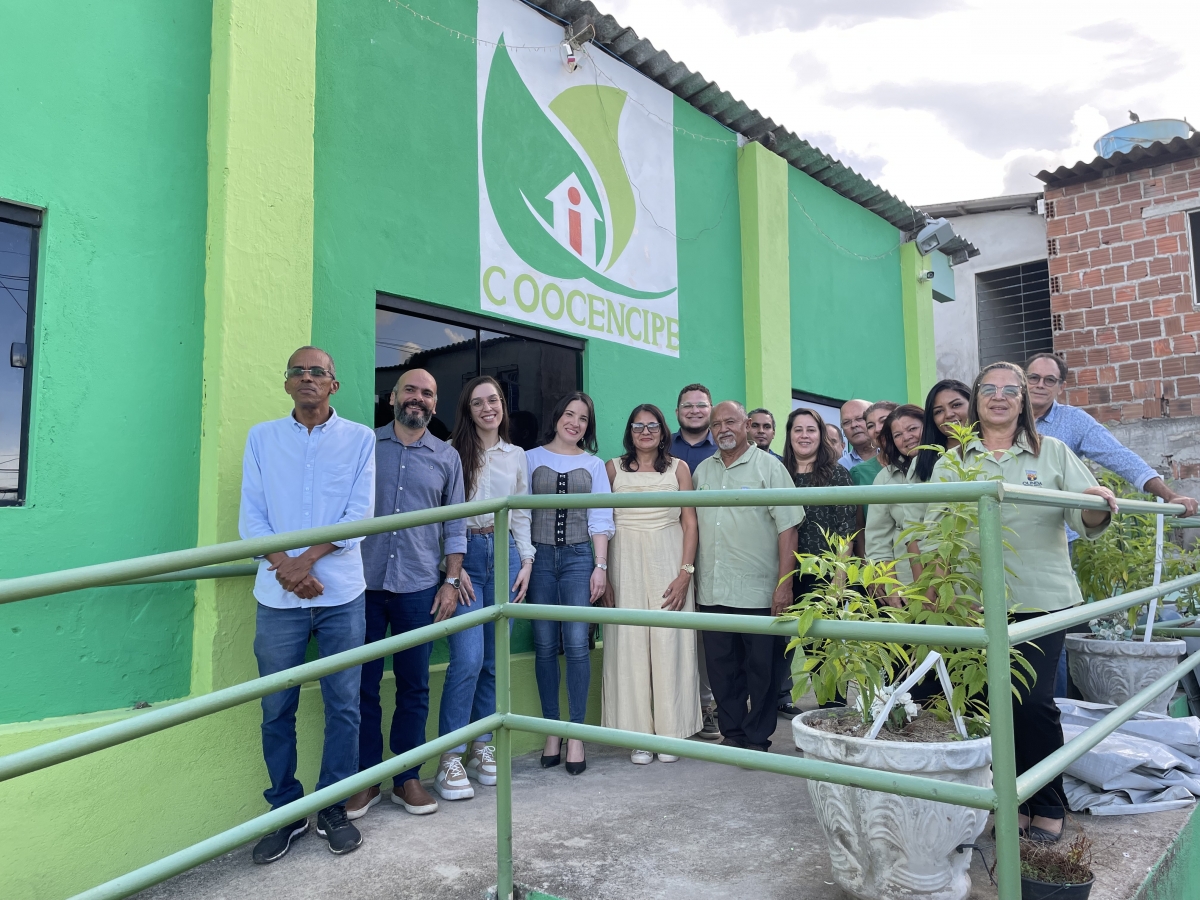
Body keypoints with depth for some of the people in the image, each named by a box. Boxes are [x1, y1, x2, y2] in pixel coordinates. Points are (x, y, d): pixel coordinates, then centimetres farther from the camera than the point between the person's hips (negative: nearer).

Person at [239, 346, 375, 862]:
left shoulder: (359, 438, 4)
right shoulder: (262, 438, 9)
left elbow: (359, 514, -4)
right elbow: (251, 515, 3)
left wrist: (307, 559, -14)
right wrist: (285, 567, -12)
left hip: (341, 594, -1)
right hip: (278, 595, 1)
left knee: (343, 706, 5)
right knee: (277, 710, 7)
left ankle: (333, 810, 21)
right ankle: (285, 812, 23)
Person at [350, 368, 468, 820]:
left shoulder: (446, 457, 8)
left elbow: (455, 525, 9)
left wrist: (451, 581, 2)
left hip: (419, 587, 1)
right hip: (364, 582, 0)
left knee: (414, 686, 7)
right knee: (362, 685, 5)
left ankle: (407, 778, 20)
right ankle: (365, 779, 19)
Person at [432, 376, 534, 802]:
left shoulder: (516, 456, 14)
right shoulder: (453, 451, 1)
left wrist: (526, 561, 7)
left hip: (504, 554, 4)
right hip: (464, 555, -4)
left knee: (495, 660, 7)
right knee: (468, 658, -13)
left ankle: (482, 749, 19)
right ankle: (450, 759, -2)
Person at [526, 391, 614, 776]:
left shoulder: (593, 465, 11)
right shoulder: (532, 459, 8)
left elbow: (600, 520, 7)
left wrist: (601, 566, -1)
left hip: (579, 557, 0)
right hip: (540, 556, 0)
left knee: (576, 644, -6)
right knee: (545, 646, 2)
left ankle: (576, 735, 4)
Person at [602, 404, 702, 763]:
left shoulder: (678, 468, 7)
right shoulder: (613, 468, 7)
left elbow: (689, 522, 3)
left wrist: (686, 572, -6)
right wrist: (602, 574, -4)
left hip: (668, 562, 0)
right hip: (626, 562, 0)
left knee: (669, 643, 0)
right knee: (629, 643, 0)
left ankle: (670, 732, 12)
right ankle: (639, 735, 9)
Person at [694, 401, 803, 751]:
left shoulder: (769, 467, -1)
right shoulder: (703, 470, 13)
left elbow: (787, 528, -6)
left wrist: (784, 584, -12)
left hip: (758, 590, -4)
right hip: (711, 591, 4)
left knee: (762, 667, 4)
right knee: (721, 666, 10)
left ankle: (757, 738, 18)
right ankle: (732, 734, 24)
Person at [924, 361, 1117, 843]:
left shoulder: (1053, 453, 9)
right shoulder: (950, 463, 10)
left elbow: (1087, 521, 3)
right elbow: (933, 531, 3)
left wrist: (1098, 506, -19)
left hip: (1041, 599, -1)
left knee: (1033, 702, -3)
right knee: (995, 702, 3)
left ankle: (1048, 806, 16)